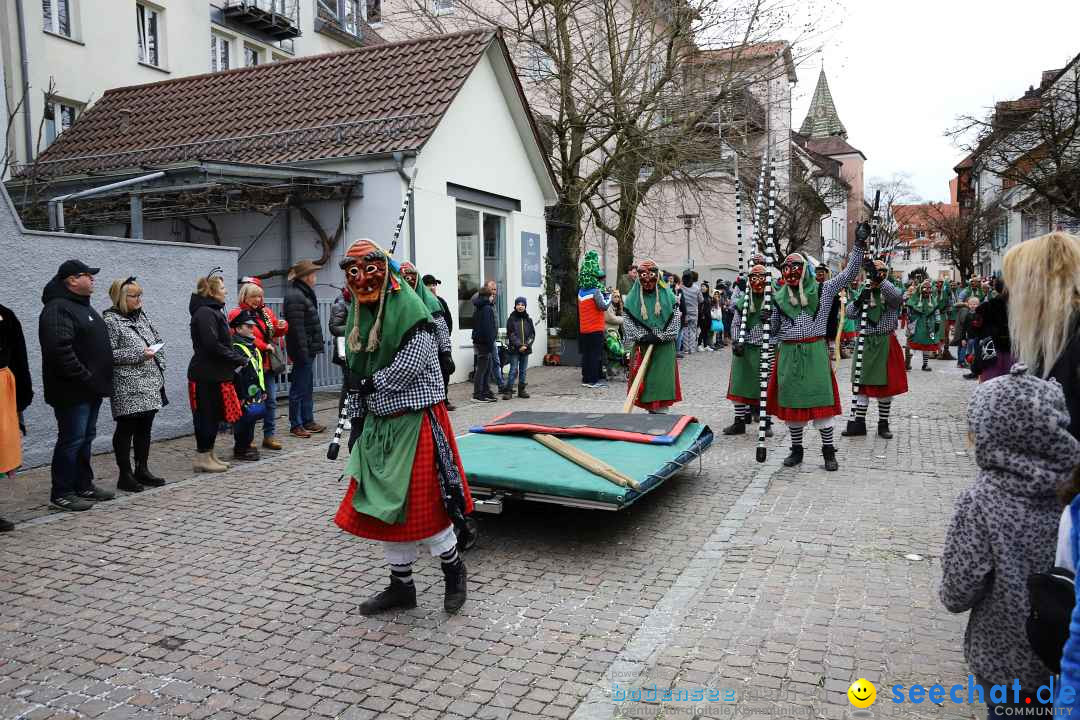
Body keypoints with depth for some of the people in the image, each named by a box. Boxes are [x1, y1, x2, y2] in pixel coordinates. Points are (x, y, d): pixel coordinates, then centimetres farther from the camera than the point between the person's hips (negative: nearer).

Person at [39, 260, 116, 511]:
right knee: (72, 440, -4)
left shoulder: (82, 306, 18)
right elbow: (60, 350, -26)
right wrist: (86, 378, -22)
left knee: (86, 438, 16)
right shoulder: (58, 309, -15)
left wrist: (99, 381, 16)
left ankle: (84, 486, 25)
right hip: (73, 392, -10)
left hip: (90, 390, 10)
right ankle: (61, 493, 6)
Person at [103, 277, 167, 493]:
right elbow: (109, 354, -15)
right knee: (126, 429, 0)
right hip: (128, 388, -7)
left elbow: (157, 340, 22)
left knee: (145, 427, 12)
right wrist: (139, 355, -18)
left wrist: (158, 363, 10)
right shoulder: (110, 321, -8)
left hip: (151, 385, 7)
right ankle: (125, 475, 8)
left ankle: (142, 470, 22)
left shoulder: (142, 315, 14)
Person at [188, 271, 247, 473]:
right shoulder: (205, 313, -15)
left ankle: (208, 455, 21)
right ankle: (202, 458, 5)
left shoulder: (213, 311, 17)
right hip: (207, 375, -10)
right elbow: (213, 345, -23)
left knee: (213, 415, 13)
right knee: (207, 415, -3)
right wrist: (239, 359, -16)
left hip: (214, 374, 10)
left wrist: (238, 358, 7)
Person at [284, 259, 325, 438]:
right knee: (299, 388, -1)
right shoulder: (295, 297, -16)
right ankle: (296, 425, 7)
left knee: (308, 388, 15)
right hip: (302, 350, -10)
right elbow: (297, 328, -21)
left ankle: (308, 421, 24)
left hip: (309, 349, 10)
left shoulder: (304, 294, 16)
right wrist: (303, 353, -23)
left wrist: (316, 347, 18)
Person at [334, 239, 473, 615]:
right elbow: (357, 377, 16)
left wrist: (373, 383, -8)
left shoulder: (409, 308, -13)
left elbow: (409, 365, -20)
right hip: (379, 422, 8)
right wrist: (358, 420, 14)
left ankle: (453, 570, 21)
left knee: (422, 505, -3)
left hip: (415, 421, -7)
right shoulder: (359, 316, 11)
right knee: (385, 505, 11)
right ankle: (401, 585, 25)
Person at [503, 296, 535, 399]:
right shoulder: (511, 319, -2)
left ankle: (521, 390, 16)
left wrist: (527, 344, -8)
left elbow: (532, 334, 7)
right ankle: (508, 391, -3)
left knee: (523, 371, 9)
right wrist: (519, 345, -15)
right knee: (513, 370, -6)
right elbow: (511, 334, -7)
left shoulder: (528, 319, 8)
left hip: (526, 349, 4)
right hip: (514, 349, -4)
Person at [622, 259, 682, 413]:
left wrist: (660, 336, -13)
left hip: (664, 348, -1)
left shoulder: (667, 295, 2)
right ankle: (649, 410, 14)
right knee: (645, 382, 4)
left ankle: (661, 412, 3)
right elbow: (627, 321, -1)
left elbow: (676, 319, -2)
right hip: (641, 348, 1)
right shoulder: (633, 298, 4)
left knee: (662, 381, -3)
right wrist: (642, 336, -14)